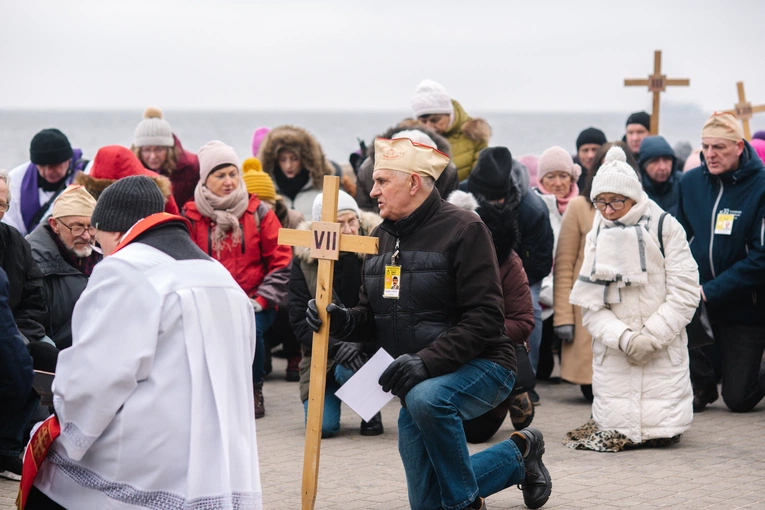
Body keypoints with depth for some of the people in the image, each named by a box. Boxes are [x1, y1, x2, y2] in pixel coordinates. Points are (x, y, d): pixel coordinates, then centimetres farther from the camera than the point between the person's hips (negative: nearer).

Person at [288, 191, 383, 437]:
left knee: (348, 371, -35)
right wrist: (336, 347, -24)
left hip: (367, 348, -1)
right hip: (324, 352, 1)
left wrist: (364, 346, -26)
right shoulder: (305, 259, -5)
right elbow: (299, 320, -8)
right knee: (321, 425, -16)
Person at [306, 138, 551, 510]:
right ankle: (518, 457, 30)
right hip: (418, 384, 7)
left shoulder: (462, 229, -15)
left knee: (425, 398, -40)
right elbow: (372, 311, 11)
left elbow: (485, 318, -21)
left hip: (481, 367, -7)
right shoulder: (382, 237, 6)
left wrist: (427, 361, -32)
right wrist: (346, 321, -13)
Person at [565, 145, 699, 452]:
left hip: (663, 353, -2)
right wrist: (623, 338, -18)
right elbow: (589, 305, -1)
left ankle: (680, 399, 17)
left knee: (660, 433, -9)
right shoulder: (597, 237, 7)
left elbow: (685, 294, -6)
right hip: (613, 355, 2)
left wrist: (651, 336, -14)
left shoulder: (665, 229, -2)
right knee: (615, 429, -8)